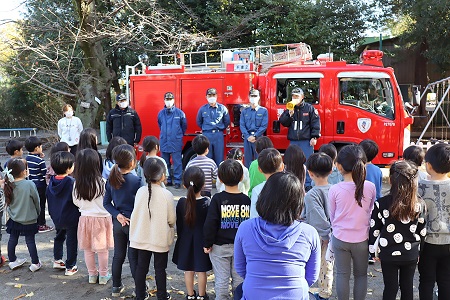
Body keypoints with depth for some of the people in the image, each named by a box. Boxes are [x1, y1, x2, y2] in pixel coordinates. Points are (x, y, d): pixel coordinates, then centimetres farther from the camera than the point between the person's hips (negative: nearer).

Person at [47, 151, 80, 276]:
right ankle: (70, 267, 13)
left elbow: (49, 198, 8)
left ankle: (57, 260, 39)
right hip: (71, 218, -7)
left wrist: (52, 213, 19)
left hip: (57, 217, 7)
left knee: (59, 236, 28)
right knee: (72, 241, 6)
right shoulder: (71, 182, -23)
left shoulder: (52, 182, -2)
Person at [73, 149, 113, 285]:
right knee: (103, 249, 9)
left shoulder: (77, 184, -8)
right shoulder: (102, 182, -19)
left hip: (85, 218, 3)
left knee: (88, 249, 15)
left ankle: (92, 275, 27)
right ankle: (103, 276, 20)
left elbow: (76, 202, 5)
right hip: (102, 218, -3)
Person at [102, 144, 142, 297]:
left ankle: (116, 287, 29)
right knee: (134, 256, 8)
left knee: (118, 255, 17)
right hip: (133, 222, -5)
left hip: (118, 222, 5)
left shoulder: (111, 179, -2)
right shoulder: (136, 180, -19)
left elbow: (106, 203, 1)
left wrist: (117, 215, -5)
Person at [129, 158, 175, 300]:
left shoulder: (141, 192, -11)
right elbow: (171, 220, -10)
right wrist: (170, 226, 12)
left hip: (142, 237, 3)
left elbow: (136, 215, -3)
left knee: (141, 267, 16)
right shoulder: (167, 195, -18)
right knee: (160, 269, 12)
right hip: (161, 239, -2)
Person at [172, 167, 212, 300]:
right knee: (201, 270, 11)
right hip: (202, 240, -2)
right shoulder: (207, 202, -17)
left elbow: (179, 224, -2)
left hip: (185, 239, 2)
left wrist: (180, 238, 12)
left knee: (188, 270, 15)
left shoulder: (181, 202, -11)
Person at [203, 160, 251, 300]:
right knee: (239, 279, 15)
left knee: (221, 280, 8)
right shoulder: (246, 200, -5)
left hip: (220, 247, -2)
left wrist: (207, 243, -3)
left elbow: (210, 224, -14)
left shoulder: (217, 199, -14)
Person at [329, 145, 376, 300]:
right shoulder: (370, 187, -12)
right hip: (362, 239, 1)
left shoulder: (335, 189, -16)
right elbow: (370, 212, 3)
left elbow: (332, 217, -2)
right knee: (361, 275, 18)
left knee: (342, 274, 14)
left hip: (340, 239, -1)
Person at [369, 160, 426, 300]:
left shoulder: (381, 203, -17)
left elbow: (374, 230, -10)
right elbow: (422, 231, 0)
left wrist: (373, 250, 4)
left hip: (389, 254, -2)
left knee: (390, 288, 13)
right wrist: (419, 250, 15)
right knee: (407, 287, 19)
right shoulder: (419, 205, -9)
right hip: (411, 254, 2)